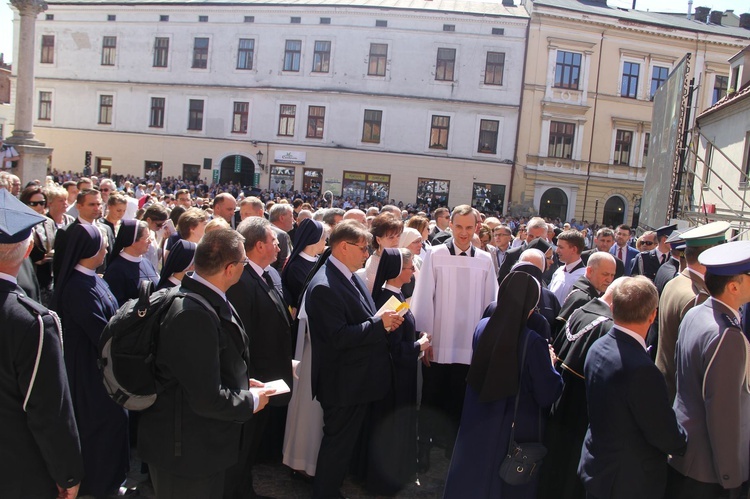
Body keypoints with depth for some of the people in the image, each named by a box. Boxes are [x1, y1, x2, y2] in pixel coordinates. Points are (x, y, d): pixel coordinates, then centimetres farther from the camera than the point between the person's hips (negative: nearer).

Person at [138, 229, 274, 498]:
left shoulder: (209, 301, 0)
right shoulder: (194, 314, -31)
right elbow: (208, 399, -30)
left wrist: (242, 382, 3)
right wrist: (251, 401, -14)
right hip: (188, 451, -9)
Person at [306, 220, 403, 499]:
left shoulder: (352, 276, 7)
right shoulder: (324, 287, -25)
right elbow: (338, 337, -29)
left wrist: (385, 321, -2)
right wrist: (380, 324, -24)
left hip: (360, 379, 10)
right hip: (343, 383, -10)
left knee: (348, 442, 26)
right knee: (337, 444, 7)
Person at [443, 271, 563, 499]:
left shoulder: (482, 327, -9)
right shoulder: (532, 342, -24)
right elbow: (548, 395, -17)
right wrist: (551, 363, 1)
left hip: (478, 427, 4)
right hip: (516, 431, -4)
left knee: (473, 478, 23)